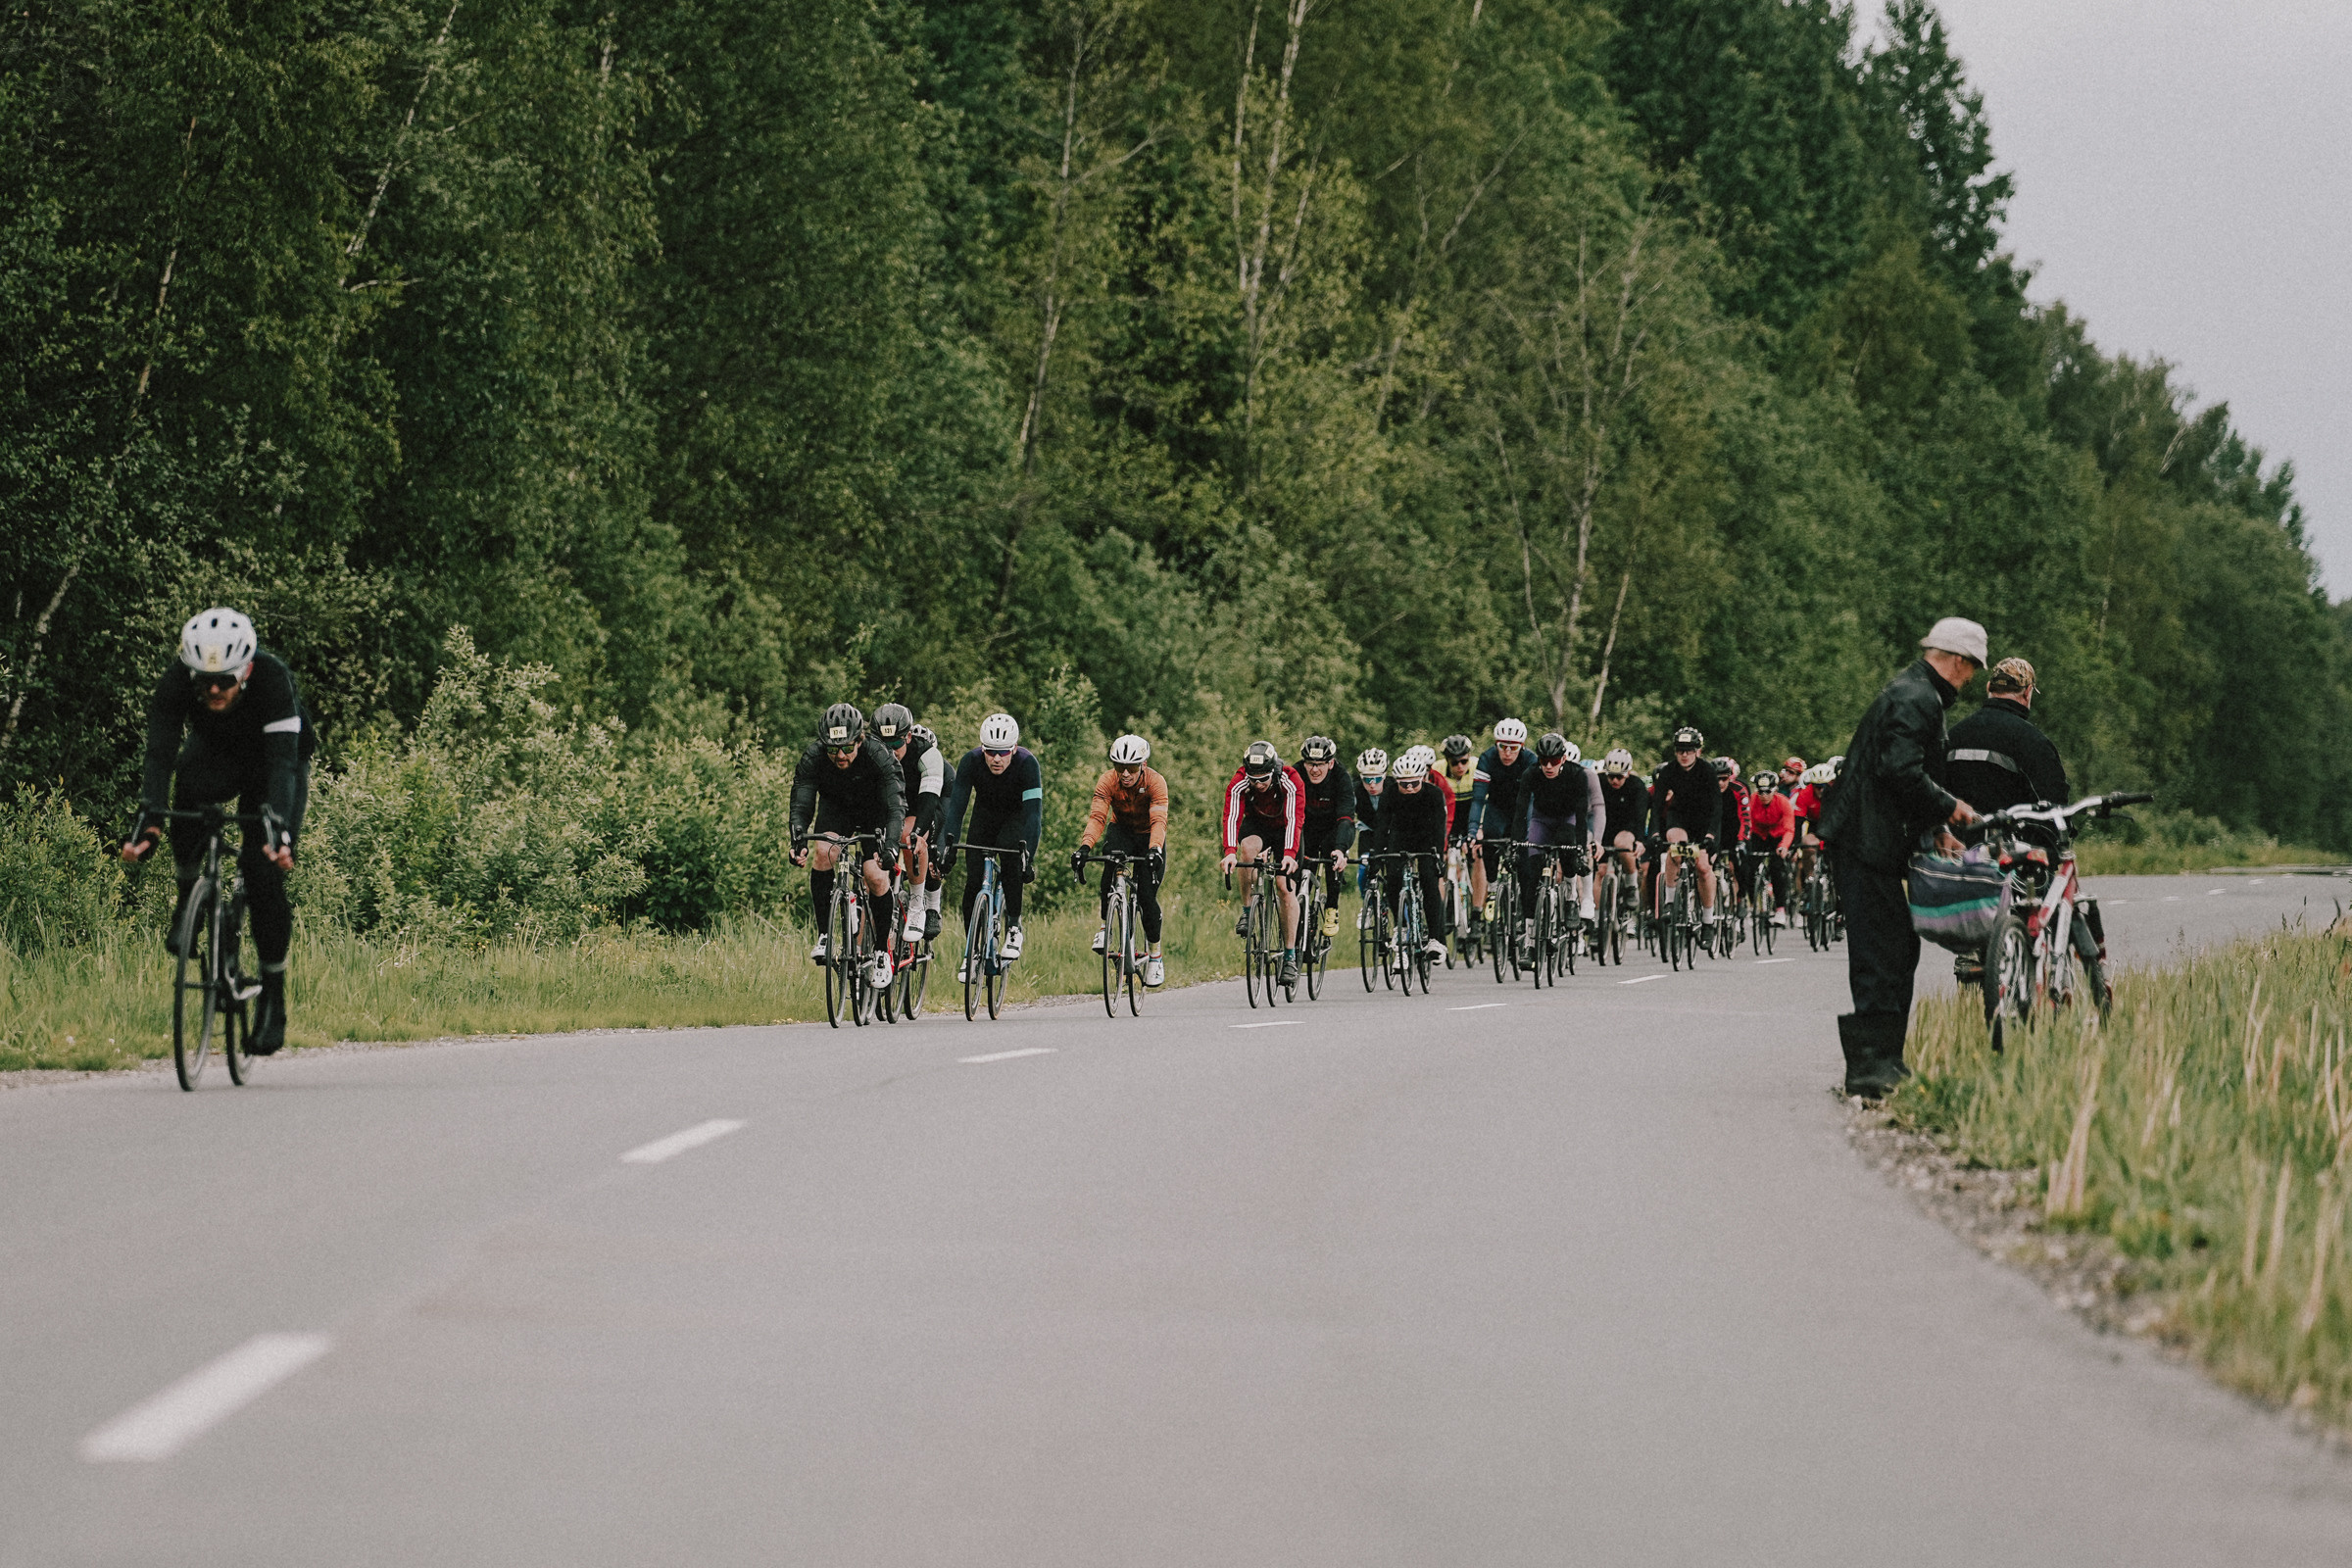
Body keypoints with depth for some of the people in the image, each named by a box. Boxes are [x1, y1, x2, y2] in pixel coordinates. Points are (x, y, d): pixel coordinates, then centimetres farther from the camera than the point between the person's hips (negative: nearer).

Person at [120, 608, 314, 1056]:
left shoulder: (273, 679, -37)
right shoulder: (175, 682, -30)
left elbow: (282, 761, -44)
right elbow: (159, 755, -37)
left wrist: (279, 827, -57)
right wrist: (149, 819, -52)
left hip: (273, 762, -2)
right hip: (214, 757, 2)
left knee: (263, 869, -17)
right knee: (190, 789, -35)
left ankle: (273, 997, -5)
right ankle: (189, 895, -11)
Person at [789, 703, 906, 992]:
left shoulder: (879, 756, -33)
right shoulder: (813, 757, -28)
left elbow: (896, 808, -38)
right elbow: (800, 805, -29)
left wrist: (890, 845, -55)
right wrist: (798, 842, -49)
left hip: (875, 812, -2)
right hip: (836, 810, 2)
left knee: (876, 877, -18)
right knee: (823, 852, -28)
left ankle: (882, 950, 2)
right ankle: (824, 935, -18)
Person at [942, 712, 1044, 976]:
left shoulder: (1027, 763, -33)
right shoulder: (971, 761, -27)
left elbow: (1033, 811, -38)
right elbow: (956, 805, -29)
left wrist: (1028, 854, -50)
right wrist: (949, 844, -42)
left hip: (1017, 817, -2)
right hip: (985, 814, 2)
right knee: (973, 880, -10)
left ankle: (1013, 926, -14)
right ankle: (971, 950, 3)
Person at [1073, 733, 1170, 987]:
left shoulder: (1155, 782, -28)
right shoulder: (1108, 781, -23)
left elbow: (1159, 821, -39)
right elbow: (1097, 817, -32)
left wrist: (1155, 851, -58)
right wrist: (1084, 847, -49)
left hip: (1149, 836, -1)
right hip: (1121, 831, 1)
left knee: (1147, 897, -12)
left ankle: (1155, 955, 10)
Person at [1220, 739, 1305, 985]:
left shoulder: (1291, 781, -32)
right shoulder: (1239, 783, -28)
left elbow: (1294, 819, -41)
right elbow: (1232, 817, -37)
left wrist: (1289, 854, -55)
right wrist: (1230, 851, -54)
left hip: (1284, 828, -1)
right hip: (1255, 825, 1)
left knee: (1285, 886, -14)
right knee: (1248, 847, -34)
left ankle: (1290, 957, -9)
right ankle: (1247, 911, -18)